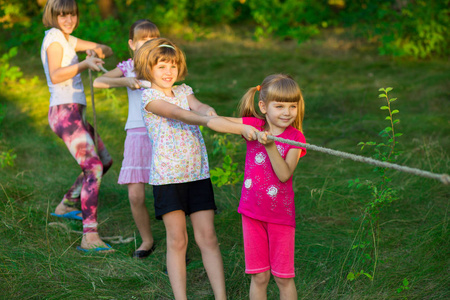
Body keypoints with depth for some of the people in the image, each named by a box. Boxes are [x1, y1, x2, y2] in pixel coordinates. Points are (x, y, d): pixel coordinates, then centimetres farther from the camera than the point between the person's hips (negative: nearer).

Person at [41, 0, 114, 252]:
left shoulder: (67, 39, 18)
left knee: (105, 160, 23)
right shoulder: (54, 37, -8)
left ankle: (67, 205, 33)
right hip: (65, 111, -10)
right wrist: (84, 64, -35)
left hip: (75, 113, 10)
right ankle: (90, 236, -29)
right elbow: (55, 76, -22)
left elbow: (108, 50, 16)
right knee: (94, 167, -22)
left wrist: (98, 50, -7)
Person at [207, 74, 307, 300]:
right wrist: (245, 129, -20)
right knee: (259, 276, 9)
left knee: (283, 277, 5)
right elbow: (212, 122, -9)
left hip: (281, 215, -1)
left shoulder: (295, 138, -6)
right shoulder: (254, 125, -1)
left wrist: (270, 146, -29)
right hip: (252, 212, 2)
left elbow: (284, 174, -19)